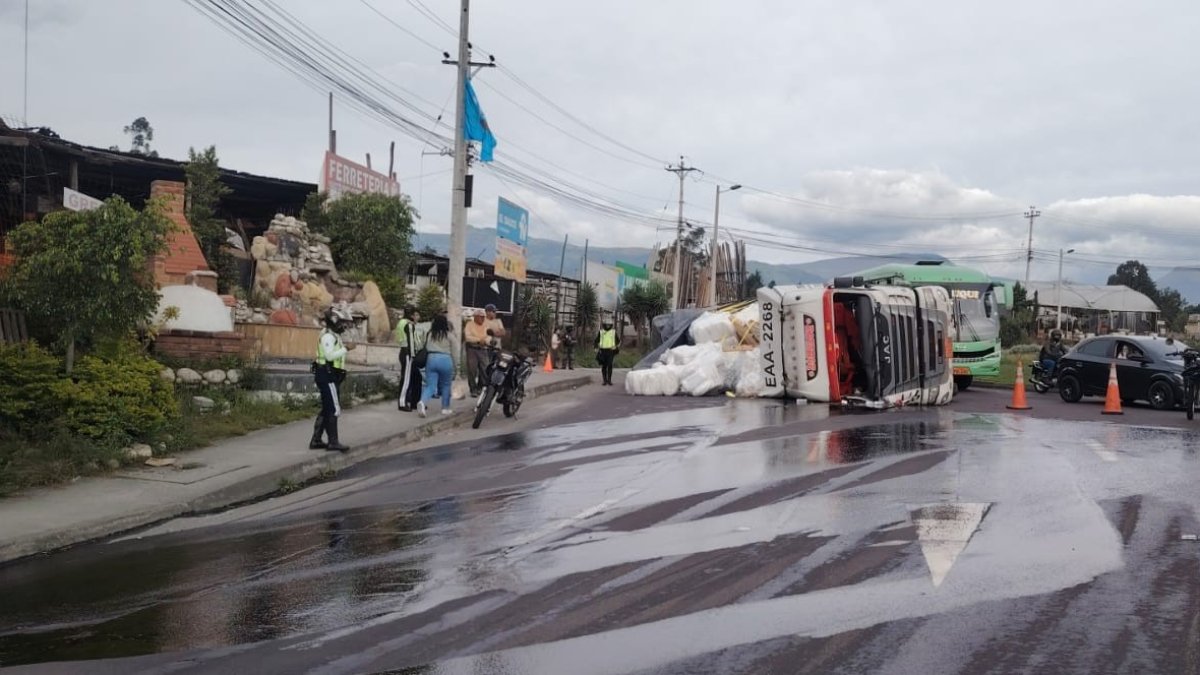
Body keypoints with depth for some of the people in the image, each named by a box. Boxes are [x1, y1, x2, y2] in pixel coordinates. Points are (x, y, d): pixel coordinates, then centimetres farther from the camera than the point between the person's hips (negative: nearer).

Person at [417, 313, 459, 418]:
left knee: (430, 386, 1)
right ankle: (445, 408, 19)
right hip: (445, 359, -2)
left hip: (431, 359, 2)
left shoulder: (428, 334, 9)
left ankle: (422, 402, -26)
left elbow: (423, 346, 8)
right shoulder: (449, 335, 1)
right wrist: (455, 364, 12)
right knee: (446, 385, 14)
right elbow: (454, 351, 4)